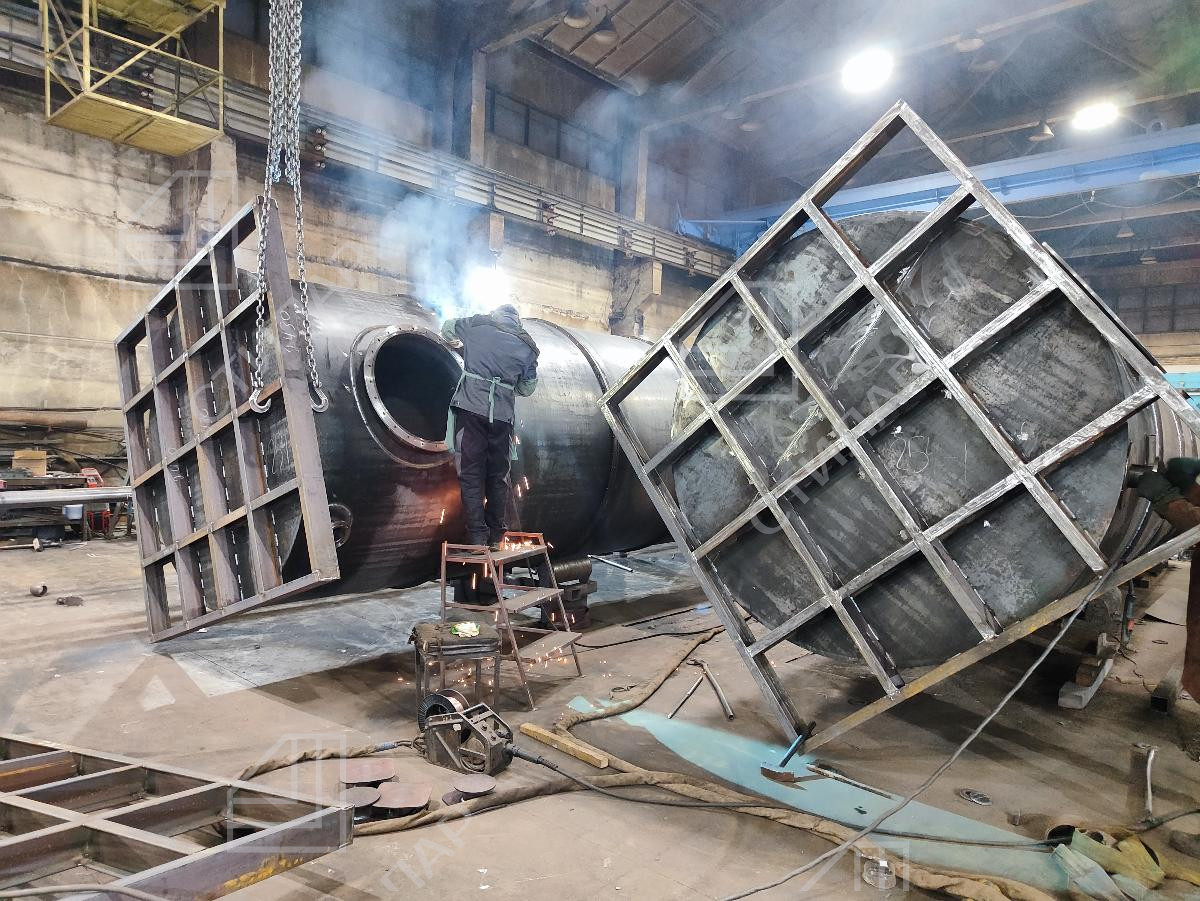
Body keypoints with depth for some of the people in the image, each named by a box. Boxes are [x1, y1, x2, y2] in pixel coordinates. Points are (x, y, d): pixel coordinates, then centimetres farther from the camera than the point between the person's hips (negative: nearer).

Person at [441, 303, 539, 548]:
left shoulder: (477, 325, 8)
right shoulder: (526, 347, 12)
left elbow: (448, 328, 25)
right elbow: (527, 388, 19)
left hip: (471, 408, -2)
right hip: (502, 415, 2)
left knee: (471, 473, 0)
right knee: (498, 476, 12)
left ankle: (477, 536, -5)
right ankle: (495, 537, 16)